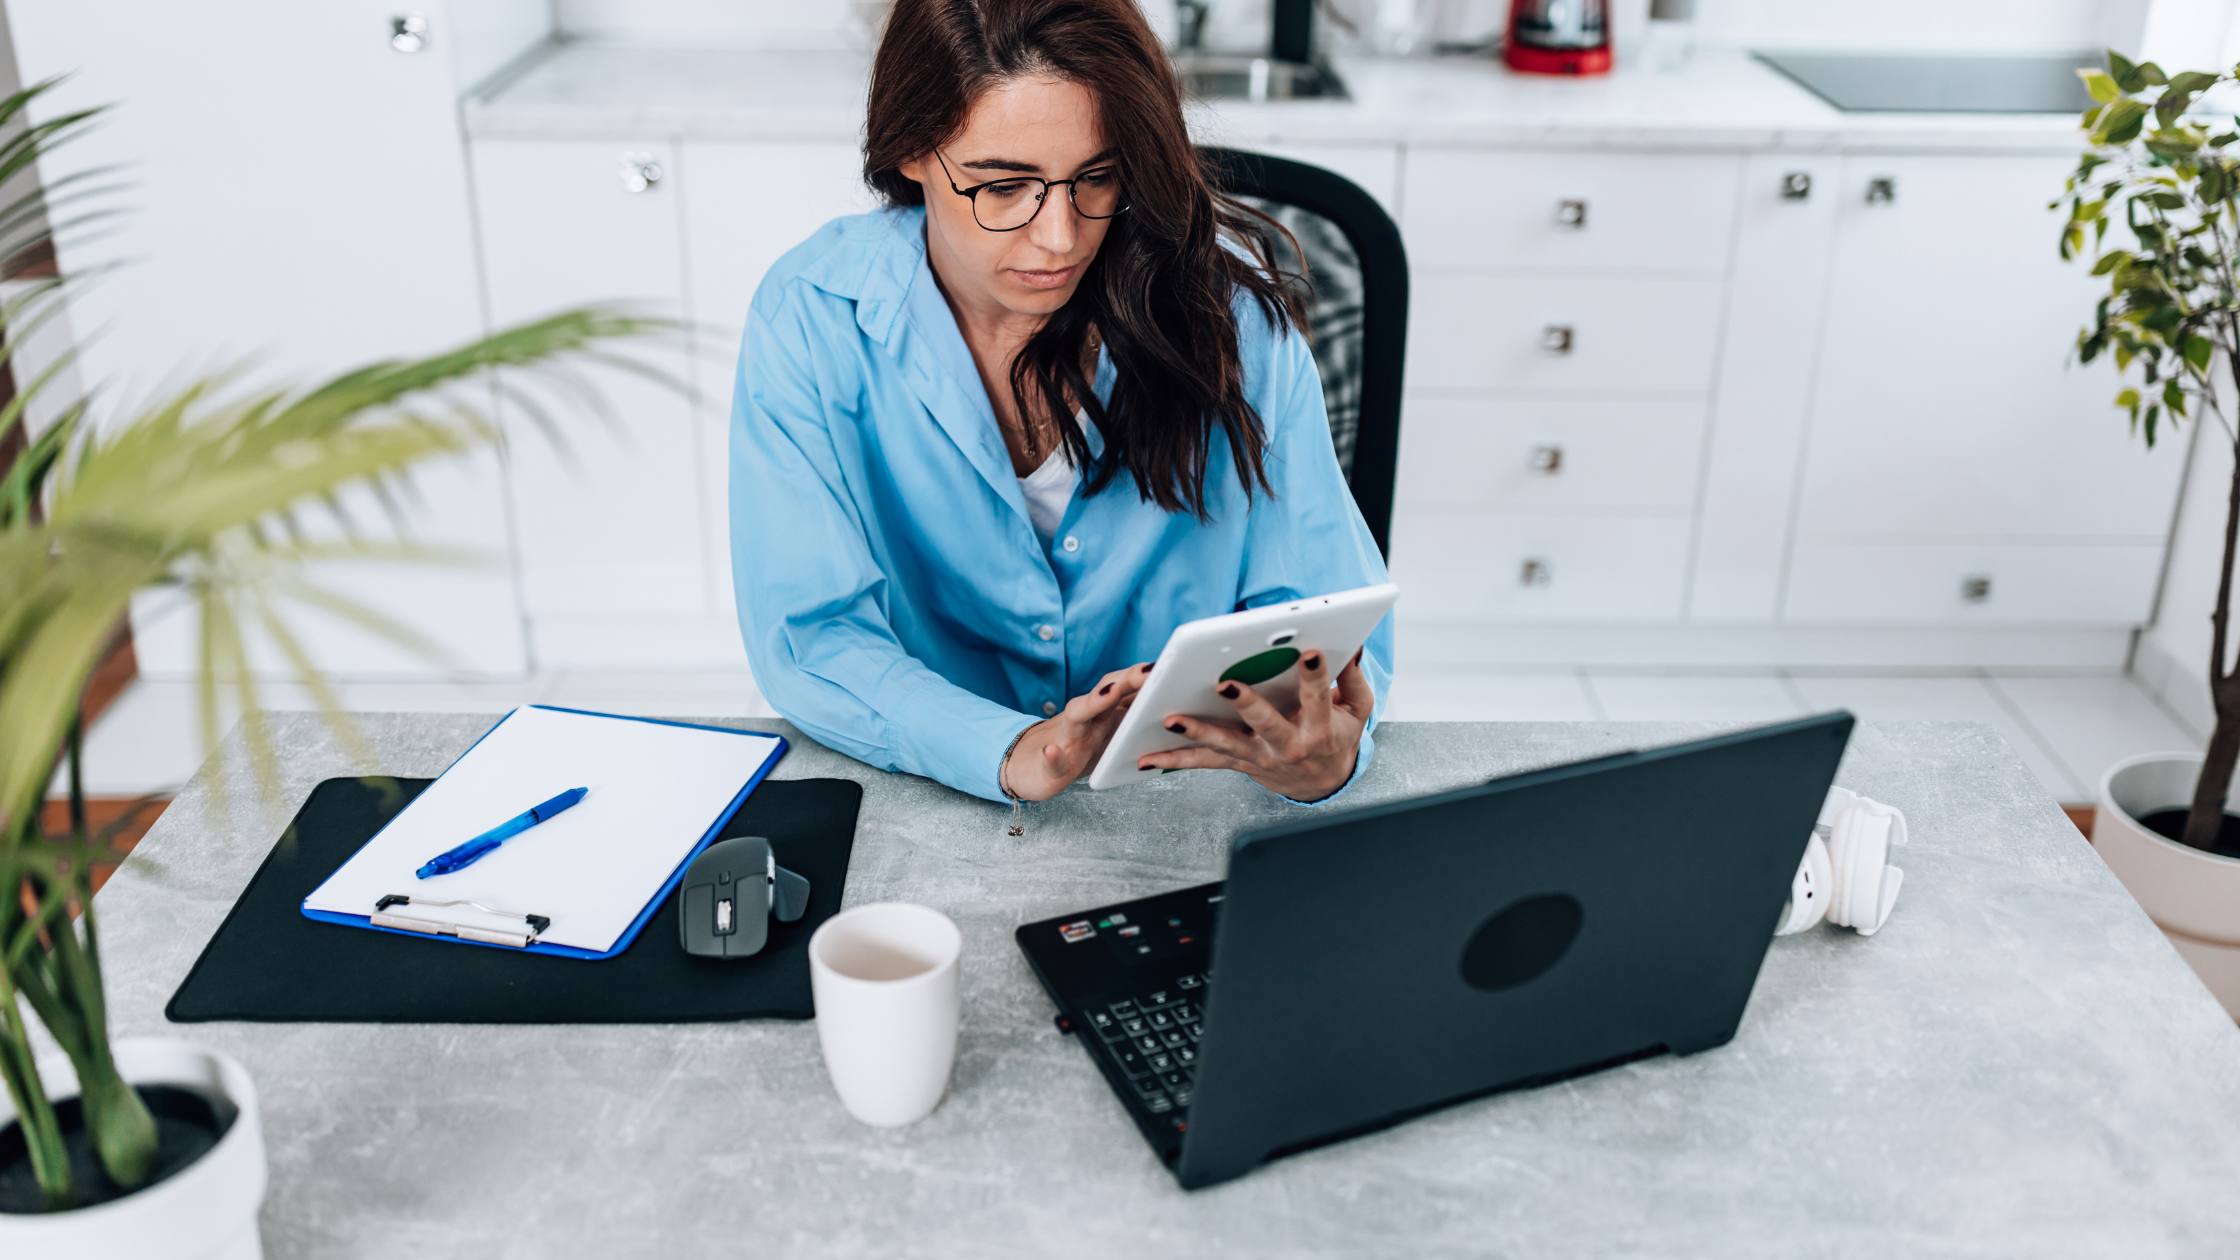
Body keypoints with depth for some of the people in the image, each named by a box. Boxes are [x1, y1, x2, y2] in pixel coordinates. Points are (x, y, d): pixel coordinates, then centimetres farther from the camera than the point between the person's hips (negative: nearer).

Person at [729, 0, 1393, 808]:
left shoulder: (1229, 308, -8)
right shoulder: (811, 320, -10)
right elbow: (808, 637, -15)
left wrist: (1325, 758, -30)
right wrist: (1015, 755, -33)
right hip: (919, 812, 0)